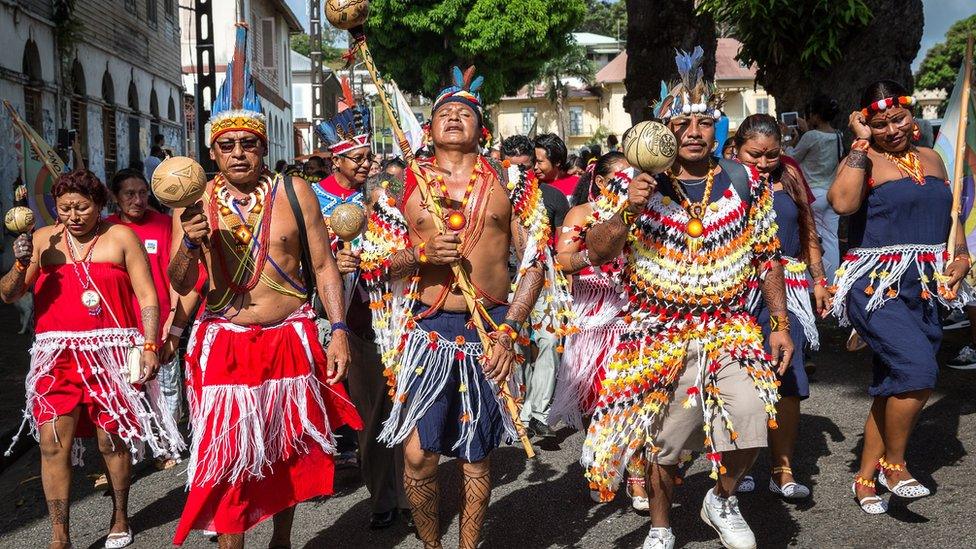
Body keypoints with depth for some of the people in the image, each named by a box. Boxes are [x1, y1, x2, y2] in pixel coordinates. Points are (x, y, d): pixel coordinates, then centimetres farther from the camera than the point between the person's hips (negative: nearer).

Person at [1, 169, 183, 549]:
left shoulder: (120, 237, 3)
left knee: (112, 441, 5)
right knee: (52, 443, -5)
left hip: (111, 353, -2)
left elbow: (147, 297, 1)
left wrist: (149, 346, -8)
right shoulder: (43, 240, 9)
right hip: (58, 354, 2)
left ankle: (120, 518, 26)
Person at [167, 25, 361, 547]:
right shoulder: (194, 204, 1)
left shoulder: (294, 192, -1)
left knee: (287, 452, 13)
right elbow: (180, 284, -1)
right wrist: (190, 243, -21)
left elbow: (323, 266, 1)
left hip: (290, 341, 1)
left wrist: (339, 331, -8)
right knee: (228, 455, 1)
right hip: (223, 346, 0)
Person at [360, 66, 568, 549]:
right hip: (427, 328, 0)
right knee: (418, 454, -4)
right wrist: (421, 254, -12)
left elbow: (535, 261, 3)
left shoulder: (510, 182, 5)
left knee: (476, 456, 9)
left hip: (490, 330, 0)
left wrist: (508, 331, -8)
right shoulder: (405, 183, 7)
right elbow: (374, 261, 8)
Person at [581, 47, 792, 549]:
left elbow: (768, 259, 10)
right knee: (664, 438, 5)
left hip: (729, 328, 1)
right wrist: (626, 211, -23)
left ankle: (721, 501, 9)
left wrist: (781, 324, 6)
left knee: (749, 410, -21)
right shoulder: (634, 184, -2)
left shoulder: (747, 184, 4)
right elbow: (596, 253, -7)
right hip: (657, 333, -1)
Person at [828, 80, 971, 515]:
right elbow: (842, 202, -27)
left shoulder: (930, 158, 15)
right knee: (918, 368, -23)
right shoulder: (864, 162, -5)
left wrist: (961, 257, 6)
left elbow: (951, 215, 23)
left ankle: (864, 478, 21)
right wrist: (862, 143, -16)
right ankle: (893, 465, -3)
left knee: (893, 387, 10)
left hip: (927, 289, 7)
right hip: (877, 286, -7)